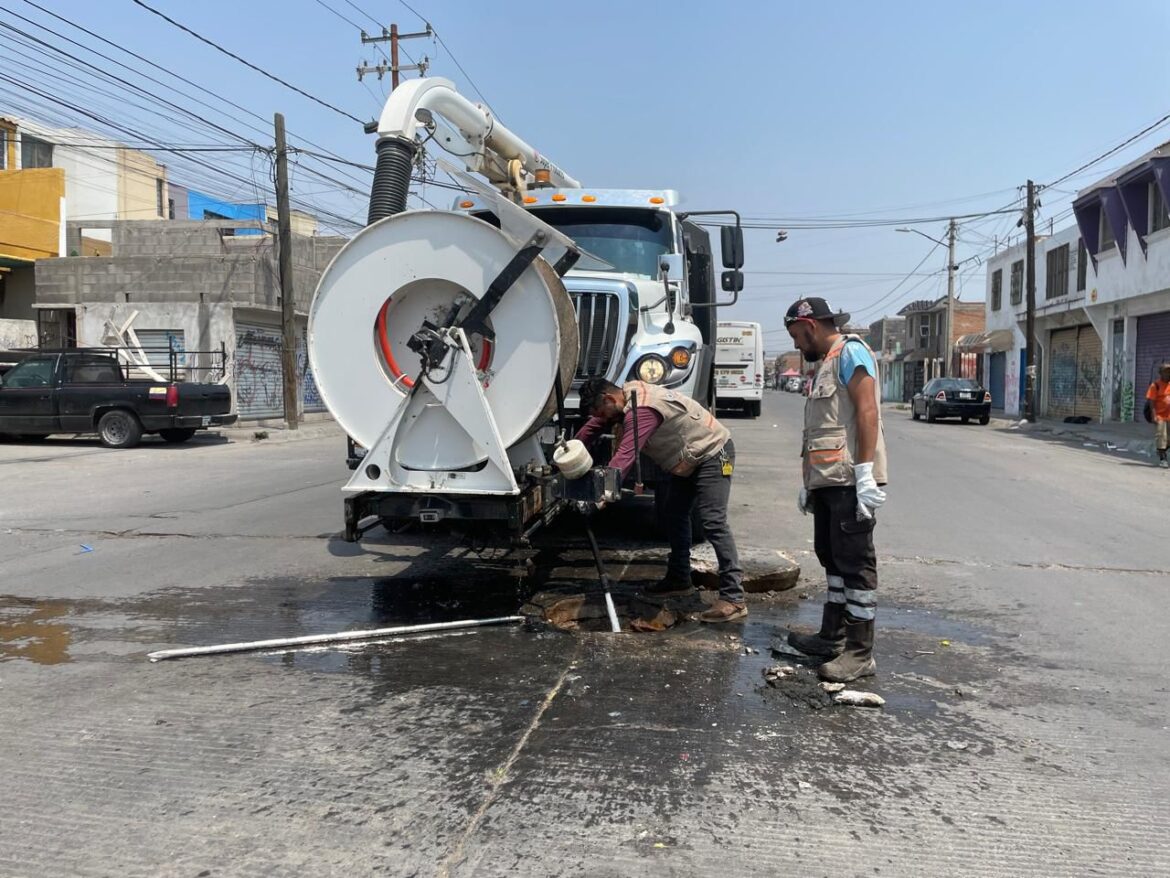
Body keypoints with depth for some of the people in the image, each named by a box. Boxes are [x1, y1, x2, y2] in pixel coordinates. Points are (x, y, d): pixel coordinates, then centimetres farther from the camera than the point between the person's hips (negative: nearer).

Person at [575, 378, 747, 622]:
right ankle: (679, 580, 28)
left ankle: (734, 599, -20)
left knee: (712, 522, -18)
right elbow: (593, 427, 13)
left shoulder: (642, 410, -29)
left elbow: (625, 455, -37)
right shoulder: (628, 393, 1)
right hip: (688, 459, 11)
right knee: (675, 515, 16)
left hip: (713, 453, -11)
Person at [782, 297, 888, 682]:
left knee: (855, 563, -6)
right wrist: (810, 484, 20)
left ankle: (860, 653, -1)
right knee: (833, 559, 14)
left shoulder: (850, 352, -6)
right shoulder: (824, 363, 22)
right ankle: (832, 636, 24)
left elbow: (867, 411, -16)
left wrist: (865, 473, -23)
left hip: (850, 481, -10)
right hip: (827, 481, 10)